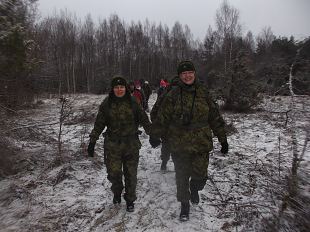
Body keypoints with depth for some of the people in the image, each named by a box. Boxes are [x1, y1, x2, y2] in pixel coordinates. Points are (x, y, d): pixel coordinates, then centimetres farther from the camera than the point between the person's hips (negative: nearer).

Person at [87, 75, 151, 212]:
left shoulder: (133, 103, 1)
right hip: (113, 145, 0)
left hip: (131, 144, 1)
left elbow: (144, 119, 4)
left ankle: (130, 200, 30)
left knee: (131, 174, 7)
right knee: (114, 173, -1)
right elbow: (98, 124, 3)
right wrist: (92, 142, 1)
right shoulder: (106, 104, 0)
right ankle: (117, 192, 33)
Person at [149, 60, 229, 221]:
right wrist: (155, 136, 1)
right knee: (182, 178, 11)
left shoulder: (203, 93, 2)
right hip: (179, 145, 0)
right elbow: (162, 118, 0)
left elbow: (215, 118, 7)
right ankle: (184, 205, 35)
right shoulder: (173, 95, -3)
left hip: (201, 144, 1)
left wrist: (223, 140, 9)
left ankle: (194, 189, 40)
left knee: (200, 176, 2)